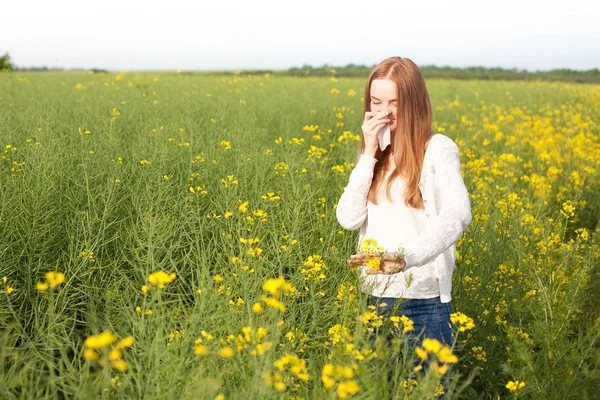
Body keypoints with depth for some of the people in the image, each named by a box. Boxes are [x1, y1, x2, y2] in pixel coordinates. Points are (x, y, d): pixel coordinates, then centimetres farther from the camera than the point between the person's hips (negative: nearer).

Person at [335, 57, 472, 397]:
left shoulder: (437, 149, -7)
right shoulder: (375, 153, 10)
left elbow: (458, 214, -25)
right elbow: (348, 219, -1)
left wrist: (406, 257, -40)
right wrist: (369, 155, -8)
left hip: (423, 301, -5)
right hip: (374, 298, 5)